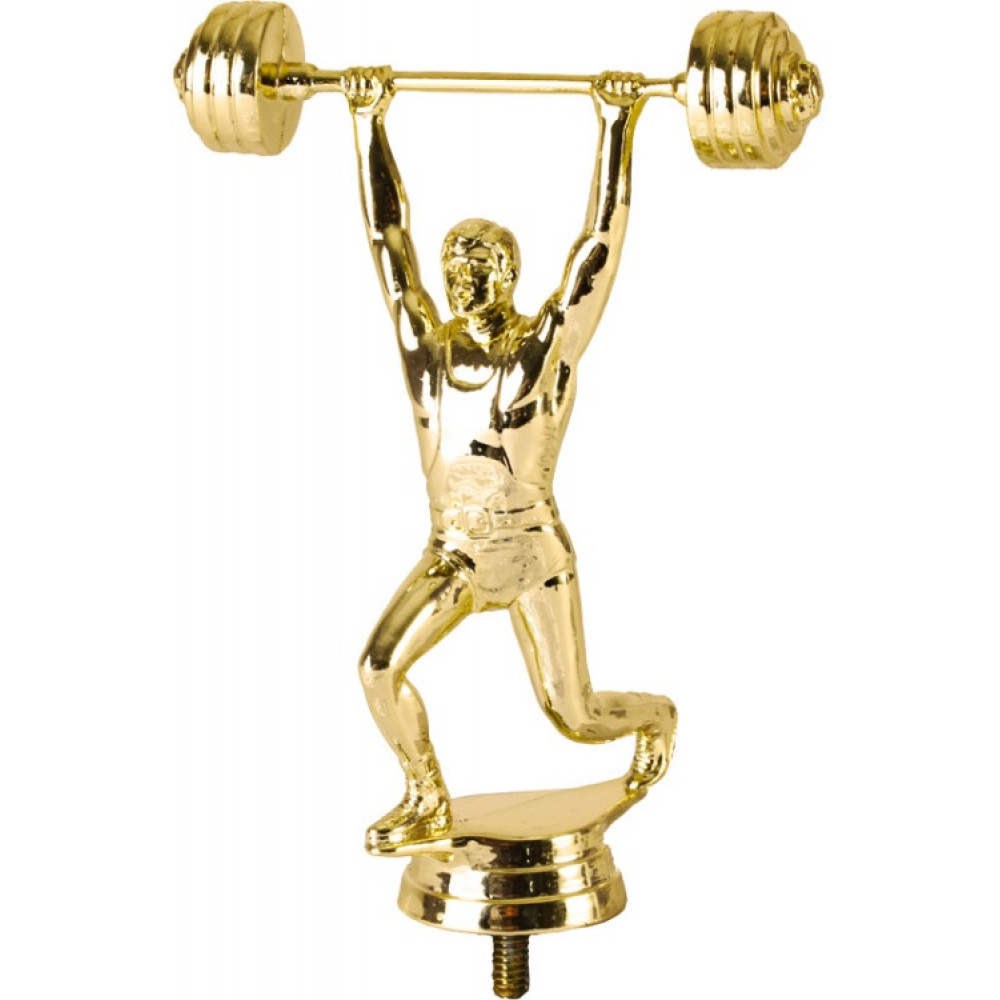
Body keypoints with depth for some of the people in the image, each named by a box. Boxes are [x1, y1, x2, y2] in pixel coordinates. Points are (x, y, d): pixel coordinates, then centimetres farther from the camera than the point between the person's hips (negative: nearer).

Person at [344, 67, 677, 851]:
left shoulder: (551, 344, -8)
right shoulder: (427, 343, 1)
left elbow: (602, 237, -11)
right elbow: (388, 234, 3)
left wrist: (617, 124, -13)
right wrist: (370, 122, 3)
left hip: (534, 555, -3)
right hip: (453, 553, 3)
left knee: (573, 717, 0)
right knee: (380, 667, -18)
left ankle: (657, 717, 37)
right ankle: (428, 802, 6)